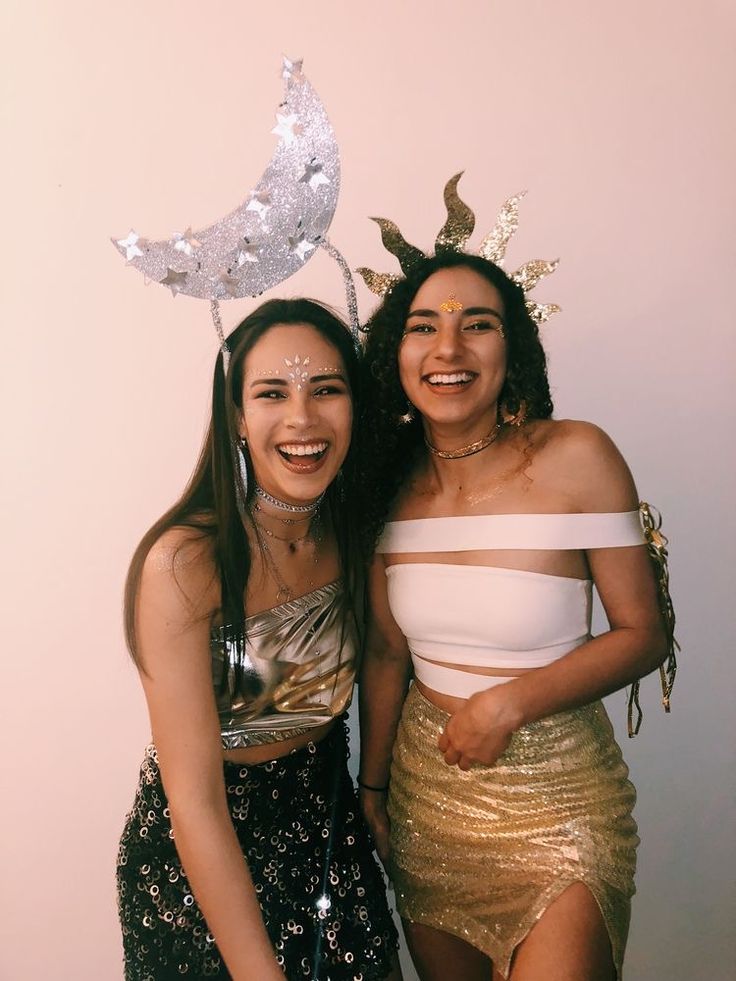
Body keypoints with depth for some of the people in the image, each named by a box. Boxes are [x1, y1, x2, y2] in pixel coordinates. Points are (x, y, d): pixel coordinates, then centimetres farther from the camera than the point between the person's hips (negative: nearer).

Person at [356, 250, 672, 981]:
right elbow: (387, 652, 4)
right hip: (426, 786, 4)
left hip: (556, 793, -3)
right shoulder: (391, 482, -4)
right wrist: (372, 788, 8)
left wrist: (511, 702, -21)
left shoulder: (575, 457, -16)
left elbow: (642, 634, -11)